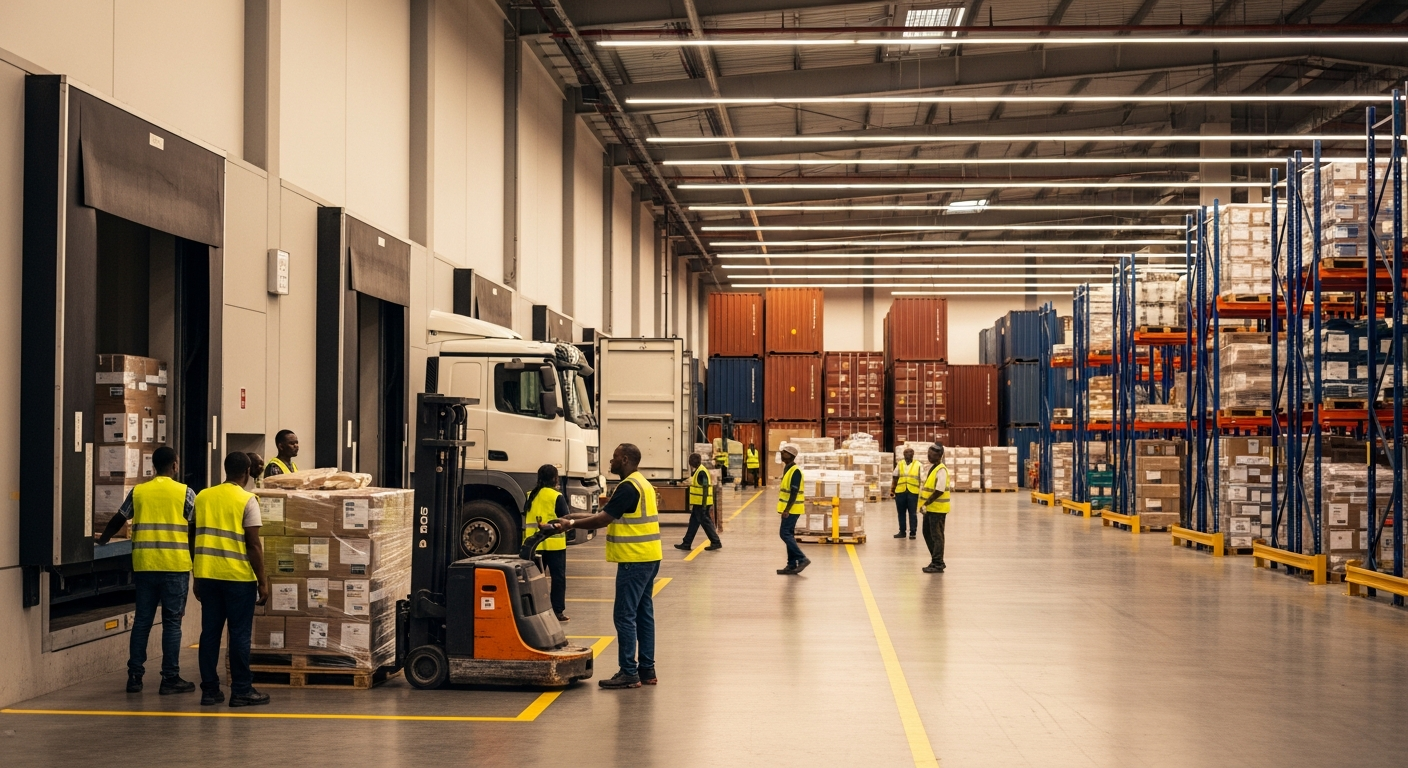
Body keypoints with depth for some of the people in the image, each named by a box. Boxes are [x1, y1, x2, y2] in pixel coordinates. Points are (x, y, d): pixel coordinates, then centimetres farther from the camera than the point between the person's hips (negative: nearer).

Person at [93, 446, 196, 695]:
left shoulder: (138, 492, 7)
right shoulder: (184, 492, -1)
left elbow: (118, 521, 16)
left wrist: (103, 539, 34)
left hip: (144, 565, 3)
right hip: (175, 566, -3)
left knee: (142, 620, 9)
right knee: (172, 622, 1)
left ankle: (135, 676, 11)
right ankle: (170, 679, 2)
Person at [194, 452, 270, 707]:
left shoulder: (202, 497, 8)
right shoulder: (247, 501, -8)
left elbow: (196, 538, 13)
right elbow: (254, 545, -11)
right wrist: (262, 581, -4)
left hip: (207, 575, 5)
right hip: (238, 577, -5)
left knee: (209, 632, 9)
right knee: (239, 634, 1)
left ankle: (209, 690, 12)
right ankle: (241, 691, 4)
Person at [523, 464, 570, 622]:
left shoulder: (531, 496, 5)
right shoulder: (557, 497, -9)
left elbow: (525, 517, 11)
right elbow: (565, 519, -8)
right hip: (554, 543, -4)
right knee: (558, 577, 3)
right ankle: (558, 611, 1)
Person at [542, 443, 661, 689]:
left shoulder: (628, 487, -16)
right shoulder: (643, 484, 16)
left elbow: (603, 519, -19)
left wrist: (572, 524, -11)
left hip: (634, 560, -10)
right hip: (648, 557, 10)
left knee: (625, 615, -7)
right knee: (644, 612, 12)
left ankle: (629, 673, -6)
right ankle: (647, 669, 16)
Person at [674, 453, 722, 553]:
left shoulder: (701, 472, -17)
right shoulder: (698, 471, 15)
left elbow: (705, 489, -21)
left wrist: (704, 505, -23)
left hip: (701, 504, -10)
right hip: (698, 503, 10)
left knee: (706, 523, -3)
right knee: (693, 523, 11)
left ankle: (716, 542, 3)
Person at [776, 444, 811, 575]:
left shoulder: (795, 471, -16)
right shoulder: (787, 468, 14)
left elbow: (794, 492, -22)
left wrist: (787, 509, -25)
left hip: (792, 509, -10)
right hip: (788, 509, 10)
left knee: (785, 533, -12)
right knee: (789, 535, 10)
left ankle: (802, 559, -10)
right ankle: (792, 565, 13)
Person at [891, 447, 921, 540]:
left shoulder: (918, 465, 4)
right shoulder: (900, 464, 11)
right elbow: (895, 478, 14)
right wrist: (892, 488, 7)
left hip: (913, 492, -3)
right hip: (900, 492, 3)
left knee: (913, 513, 0)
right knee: (901, 512, 8)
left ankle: (913, 532, 6)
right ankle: (902, 532, 16)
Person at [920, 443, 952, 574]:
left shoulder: (941, 470, -16)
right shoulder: (932, 468, 14)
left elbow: (940, 490, -23)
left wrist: (928, 502, -18)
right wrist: (925, 504, 10)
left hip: (938, 509, -10)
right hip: (930, 508, 10)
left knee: (936, 536, -4)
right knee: (927, 533, 15)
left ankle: (937, 565, 3)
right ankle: (937, 561, 24)